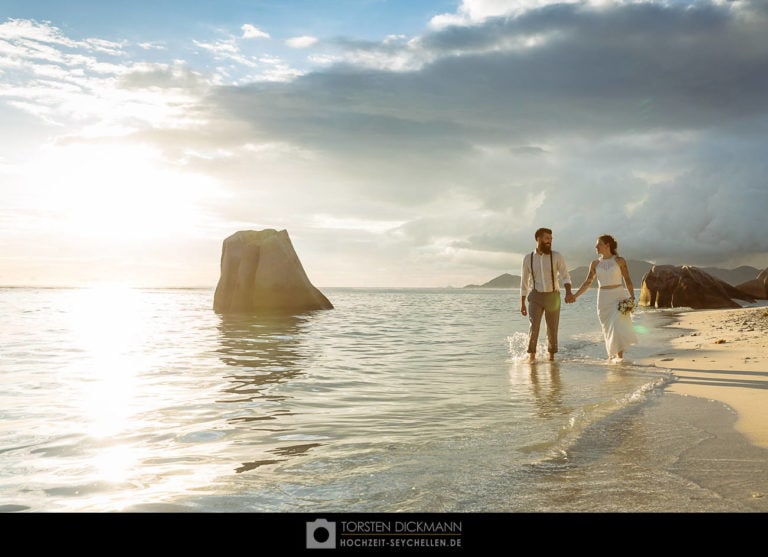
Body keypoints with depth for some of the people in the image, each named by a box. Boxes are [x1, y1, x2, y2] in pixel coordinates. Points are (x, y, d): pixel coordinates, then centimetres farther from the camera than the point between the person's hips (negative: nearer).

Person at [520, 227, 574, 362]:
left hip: (553, 297, 0)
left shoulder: (557, 256, -3)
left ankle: (551, 357, 29)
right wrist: (522, 304, 8)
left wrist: (568, 293, -31)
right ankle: (531, 356, -11)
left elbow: (565, 276, -11)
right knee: (534, 326, -19)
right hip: (535, 298, 0)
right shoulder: (528, 258, 1)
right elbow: (524, 282, 9)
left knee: (552, 330, 8)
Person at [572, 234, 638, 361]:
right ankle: (612, 355, 19)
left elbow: (628, 280, -2)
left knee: (618, 326, -15)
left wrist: (632, 298, -12)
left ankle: (620, 356, -7)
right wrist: (575, 295, 2)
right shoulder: (595, 264, 6)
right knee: (608, 329, 6)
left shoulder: (620, 261, -3)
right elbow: (587, 282, 9)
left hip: (619, 297, -3)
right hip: (603, 298, 3)